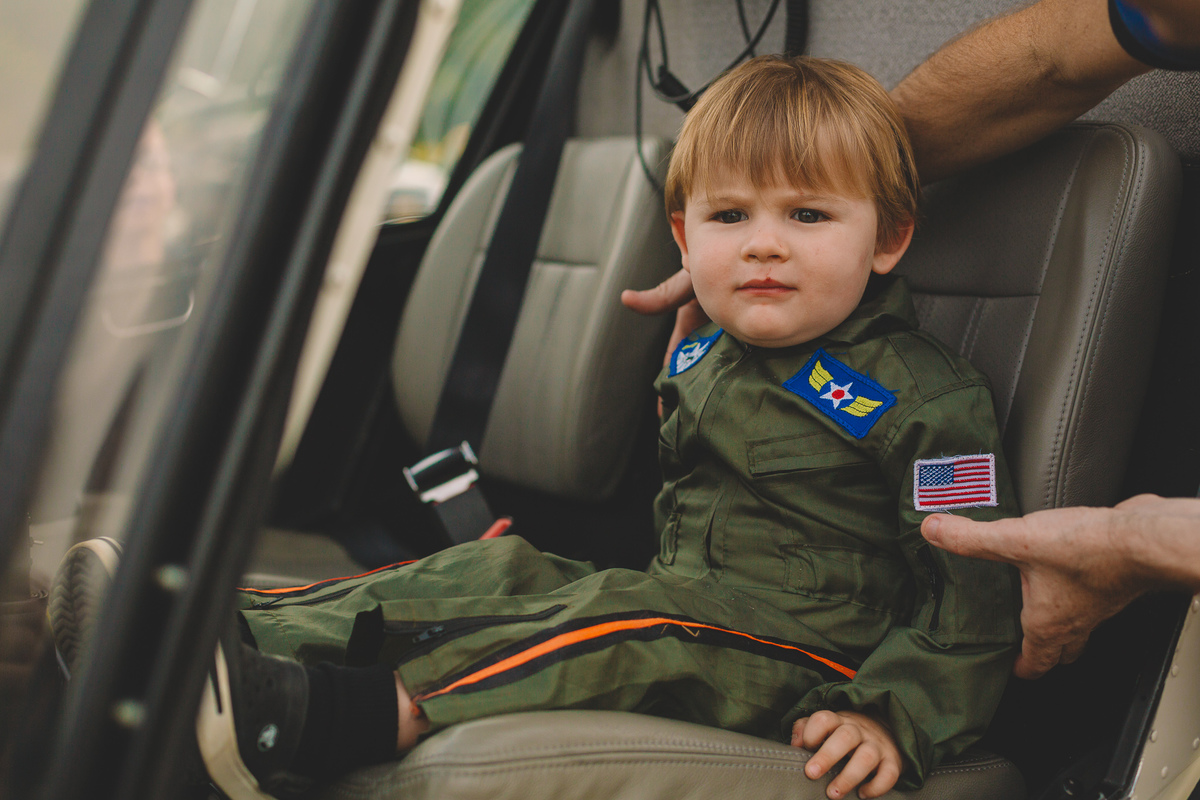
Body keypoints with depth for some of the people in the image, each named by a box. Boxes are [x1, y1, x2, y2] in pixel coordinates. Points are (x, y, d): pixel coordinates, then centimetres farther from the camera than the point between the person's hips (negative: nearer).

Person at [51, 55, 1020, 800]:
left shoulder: (924, 397, -10)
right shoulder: (698, 358, 12)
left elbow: (979, 585, -14)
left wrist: (894, 718, -25)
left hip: (801, 666, -7)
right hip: (677, 604, 8)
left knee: (624, 624, -33)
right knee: (495, 569, -6)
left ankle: (330, 721, -44)